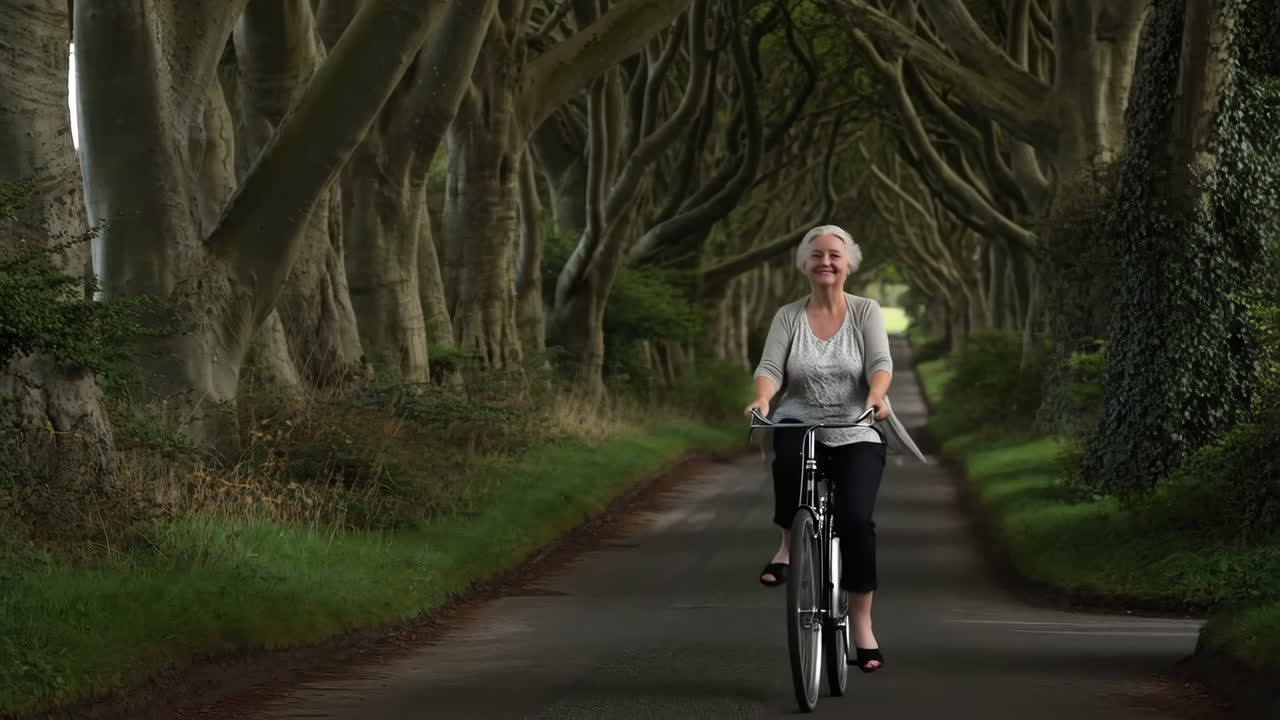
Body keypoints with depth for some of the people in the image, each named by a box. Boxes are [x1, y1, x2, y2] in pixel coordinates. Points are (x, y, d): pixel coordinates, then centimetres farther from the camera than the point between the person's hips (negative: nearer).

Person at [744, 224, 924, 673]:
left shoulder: (866, 311, 4)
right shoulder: (789, 317, 6)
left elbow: (880, 363, -9)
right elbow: (770, 367, -4)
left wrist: (876, 396, -31)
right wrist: (763, 398, -26)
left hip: (857, 435, 0)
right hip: (800, 423, 0)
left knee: (855, 517, -20)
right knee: (789, 454, -37)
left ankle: (862, 624, -7)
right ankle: (789, 544, -12)